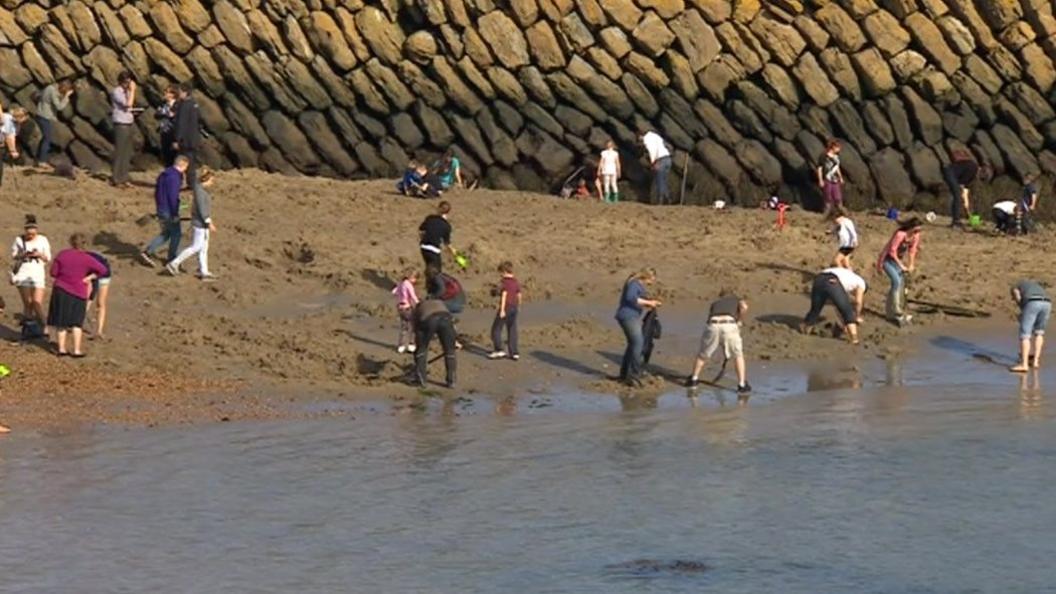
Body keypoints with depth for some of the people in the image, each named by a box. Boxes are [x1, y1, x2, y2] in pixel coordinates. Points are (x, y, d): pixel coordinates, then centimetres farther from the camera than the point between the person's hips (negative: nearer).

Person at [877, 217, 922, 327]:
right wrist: (901, 266, -20)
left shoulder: (915, 236, -10)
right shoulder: (900, 235, -32)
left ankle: (890, 313, 17)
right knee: (897, 282, -20)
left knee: (901, 284, 6)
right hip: (888, 259, -8)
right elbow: (892, 252, -25)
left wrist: (911, 265, -3)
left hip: (898, 259, 8)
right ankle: (898, 314, -21)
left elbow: (912, 250, 5)